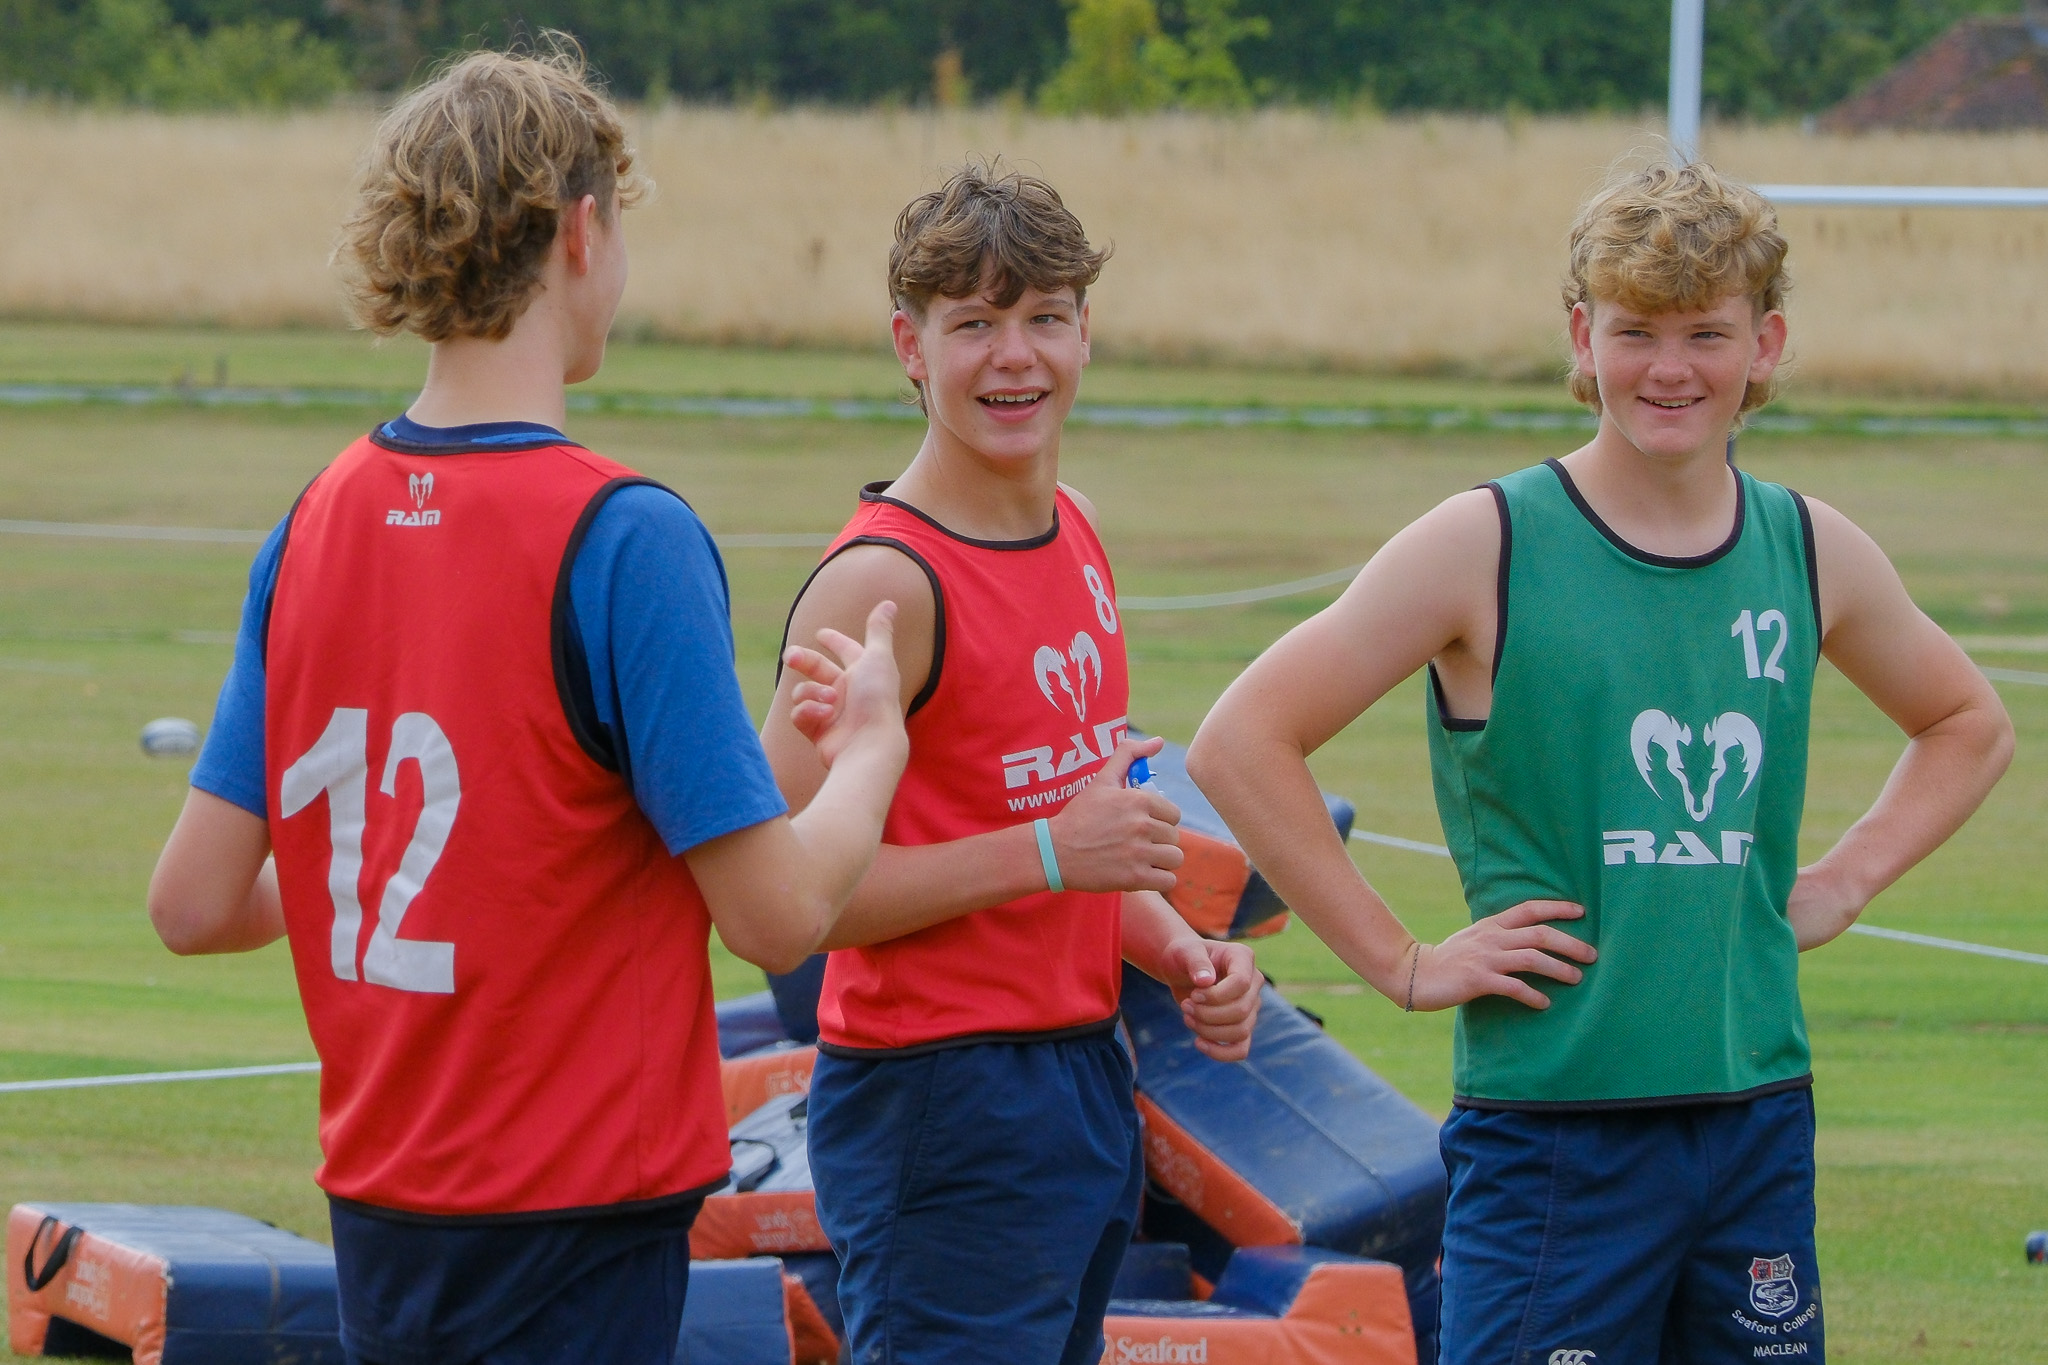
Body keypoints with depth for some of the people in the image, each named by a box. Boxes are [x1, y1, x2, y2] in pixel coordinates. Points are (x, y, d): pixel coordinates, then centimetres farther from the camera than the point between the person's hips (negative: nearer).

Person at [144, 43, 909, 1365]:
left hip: (380, 1214, 7)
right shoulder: (622, 537, -16)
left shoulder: (315, 525, 4)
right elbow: (779, 912, -15)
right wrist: (871, 745, 4)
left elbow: (195, 901, 5)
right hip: (570, 1224, -7)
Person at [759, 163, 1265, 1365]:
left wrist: (1181, 952, 6)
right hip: (938, 1107, -9)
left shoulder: (1073, 532, 11)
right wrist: (1050, 853, -22)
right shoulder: (883, 582, -16)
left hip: (1085, 1085, 9)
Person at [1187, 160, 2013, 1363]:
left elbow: (1969, 724, 28)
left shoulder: (1811, 554, 8)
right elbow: (1241, 744, -7)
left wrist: (1840, 887, 12)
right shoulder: (1489, 550, -5)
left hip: (1761, 1119, 5)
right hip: (1555, 1121, -4)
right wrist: (1402, 963, -8)